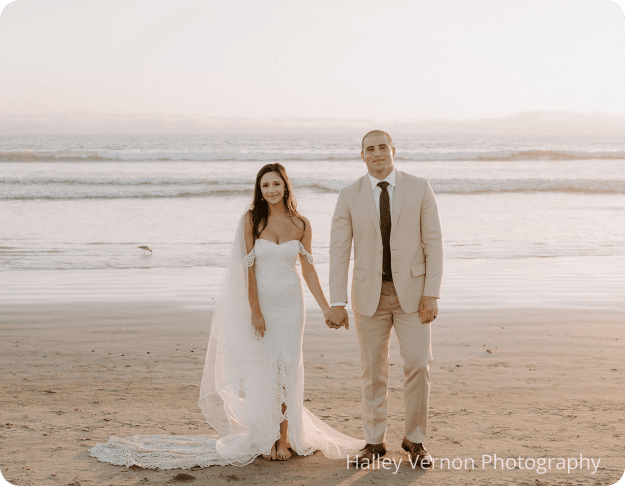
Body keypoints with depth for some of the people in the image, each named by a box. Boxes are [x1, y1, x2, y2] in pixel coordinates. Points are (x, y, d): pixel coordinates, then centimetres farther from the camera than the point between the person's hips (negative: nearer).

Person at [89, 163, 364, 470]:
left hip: (291, 304, 1)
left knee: (287, 368, 0)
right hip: (261, 302, -1)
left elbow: (308, 270, 5)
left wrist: (326, 307, -1)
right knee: (262, 371, 1)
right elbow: (249, 266, -7)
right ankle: (266, 439, 12)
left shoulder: (301, 225, 2)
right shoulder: (252, 220, -4)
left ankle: (285, 438, 10)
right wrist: (255, 311, -11)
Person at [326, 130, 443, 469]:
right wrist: (337, 304, -10)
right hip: (370, 294, 1)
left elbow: (433, 243, -5)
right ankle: (374, 442, 21)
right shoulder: (349, 196, -3)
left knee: (418, 365, -5)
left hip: (412, 291, -1)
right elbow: (339, 251, -4)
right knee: (373, 370, 7)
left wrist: (432, 294, -11)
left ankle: (415, 440, 12)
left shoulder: (419, 188, -5)